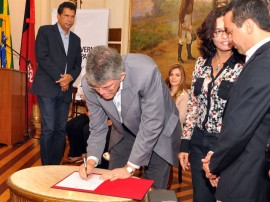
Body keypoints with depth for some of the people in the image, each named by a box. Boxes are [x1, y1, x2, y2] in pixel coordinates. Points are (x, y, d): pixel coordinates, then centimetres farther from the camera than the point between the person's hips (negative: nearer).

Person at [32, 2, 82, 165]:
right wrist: (59, 78, -13)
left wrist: (70, 77, -8)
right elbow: (41, 57, -9)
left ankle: (56, 166, 12)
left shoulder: (76, 39, 17)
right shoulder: (45, 31, 2)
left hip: (65, 90, 5)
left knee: (61, 130, 4)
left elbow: (78, 65, 13)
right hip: (47, 87, -5)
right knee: (48, 129, -8)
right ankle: (46, 167, 2)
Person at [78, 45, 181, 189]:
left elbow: (151, 125, -30)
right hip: (124, 132, 4)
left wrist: (130, 167, -27)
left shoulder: (146, 72, -36)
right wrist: (92, 159, -23)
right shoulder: (89, 84, -22)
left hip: (159, 132, -3)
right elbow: (97, 127, -9)